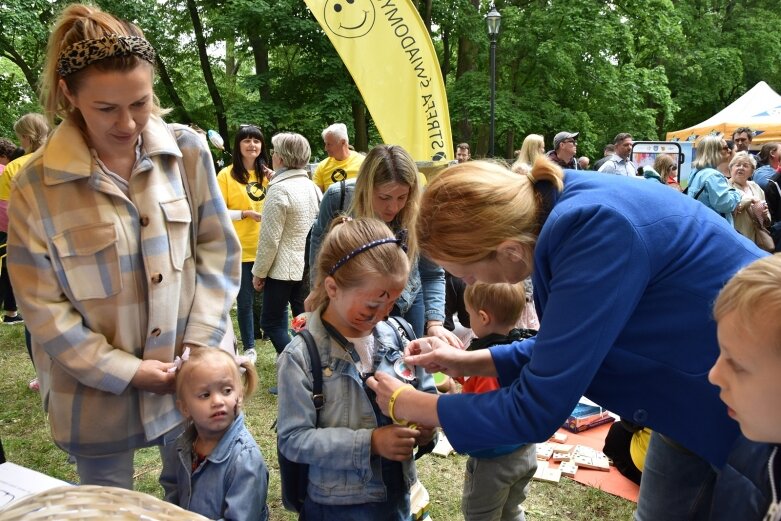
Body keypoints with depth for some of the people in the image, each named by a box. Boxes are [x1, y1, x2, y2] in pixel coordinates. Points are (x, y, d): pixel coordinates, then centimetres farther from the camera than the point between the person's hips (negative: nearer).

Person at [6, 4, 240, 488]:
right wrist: (125, 370, -11)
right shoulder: (36, 185, -11)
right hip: (98, 391, -1)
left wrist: (198, 343, -8)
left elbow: (219, 249, -2)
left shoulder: (187, 150, -7)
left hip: (190, 373, 2)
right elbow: (43, 307, -8)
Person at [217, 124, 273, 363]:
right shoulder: (227, 174, -3)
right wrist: (246, 213, -17)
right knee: (245, 300, 5)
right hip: (241, 248, -3)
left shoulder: (267, 173, 9)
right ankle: (249, 348, 20)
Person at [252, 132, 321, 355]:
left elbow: (270, 238, -16)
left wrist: (259, 272, -7)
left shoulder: (279, 189, -15)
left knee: (271, 322, 3)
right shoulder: (312, 187, 8)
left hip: (283, 268, -7)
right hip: (310, 267, 8)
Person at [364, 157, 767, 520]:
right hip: (693, 391, 8)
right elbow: (565, 345, 5)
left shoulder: (597, 233, -36)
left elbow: (535, 411, -31)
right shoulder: (555, 208, -9)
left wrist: (405, 404, -19)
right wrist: (467, 361, -1)